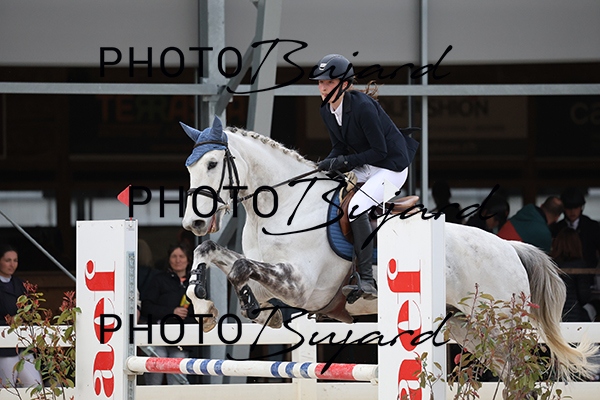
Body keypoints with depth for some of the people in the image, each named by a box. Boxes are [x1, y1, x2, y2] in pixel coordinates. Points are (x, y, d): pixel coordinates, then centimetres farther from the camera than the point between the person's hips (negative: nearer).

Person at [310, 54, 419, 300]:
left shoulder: (363, 106, -26)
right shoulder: (327, 110, -1)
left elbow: (379, 151, -22)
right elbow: (339, 148, 9)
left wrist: (345, 161, -25)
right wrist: (326, 165, -11)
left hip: (392, 167, -9)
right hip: (365, 169, 9)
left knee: (356, 208, -27)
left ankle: (366, 281, -23)